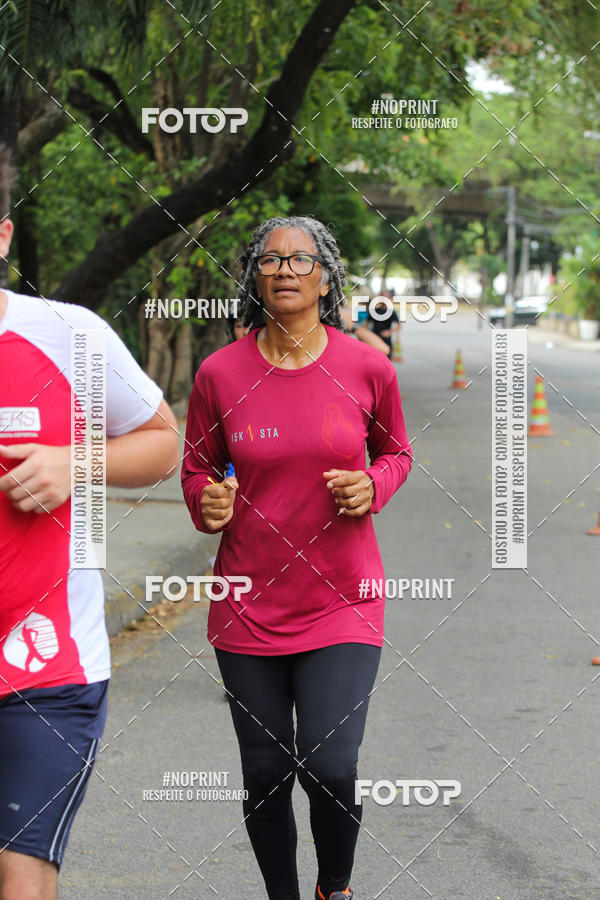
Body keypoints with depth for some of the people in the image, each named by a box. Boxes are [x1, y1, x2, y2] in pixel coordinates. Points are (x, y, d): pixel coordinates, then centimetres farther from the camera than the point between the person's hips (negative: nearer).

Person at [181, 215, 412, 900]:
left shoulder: (366, 368, -4)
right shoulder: (220, 373, -4)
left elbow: (396, 452, 13)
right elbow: (196, 466, 10)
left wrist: (372, 486, -9)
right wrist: (208, 501, -12)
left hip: (342, 604, -1)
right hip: (249, 605, 1)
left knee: (330, 771, -11)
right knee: (265, 778, 8)